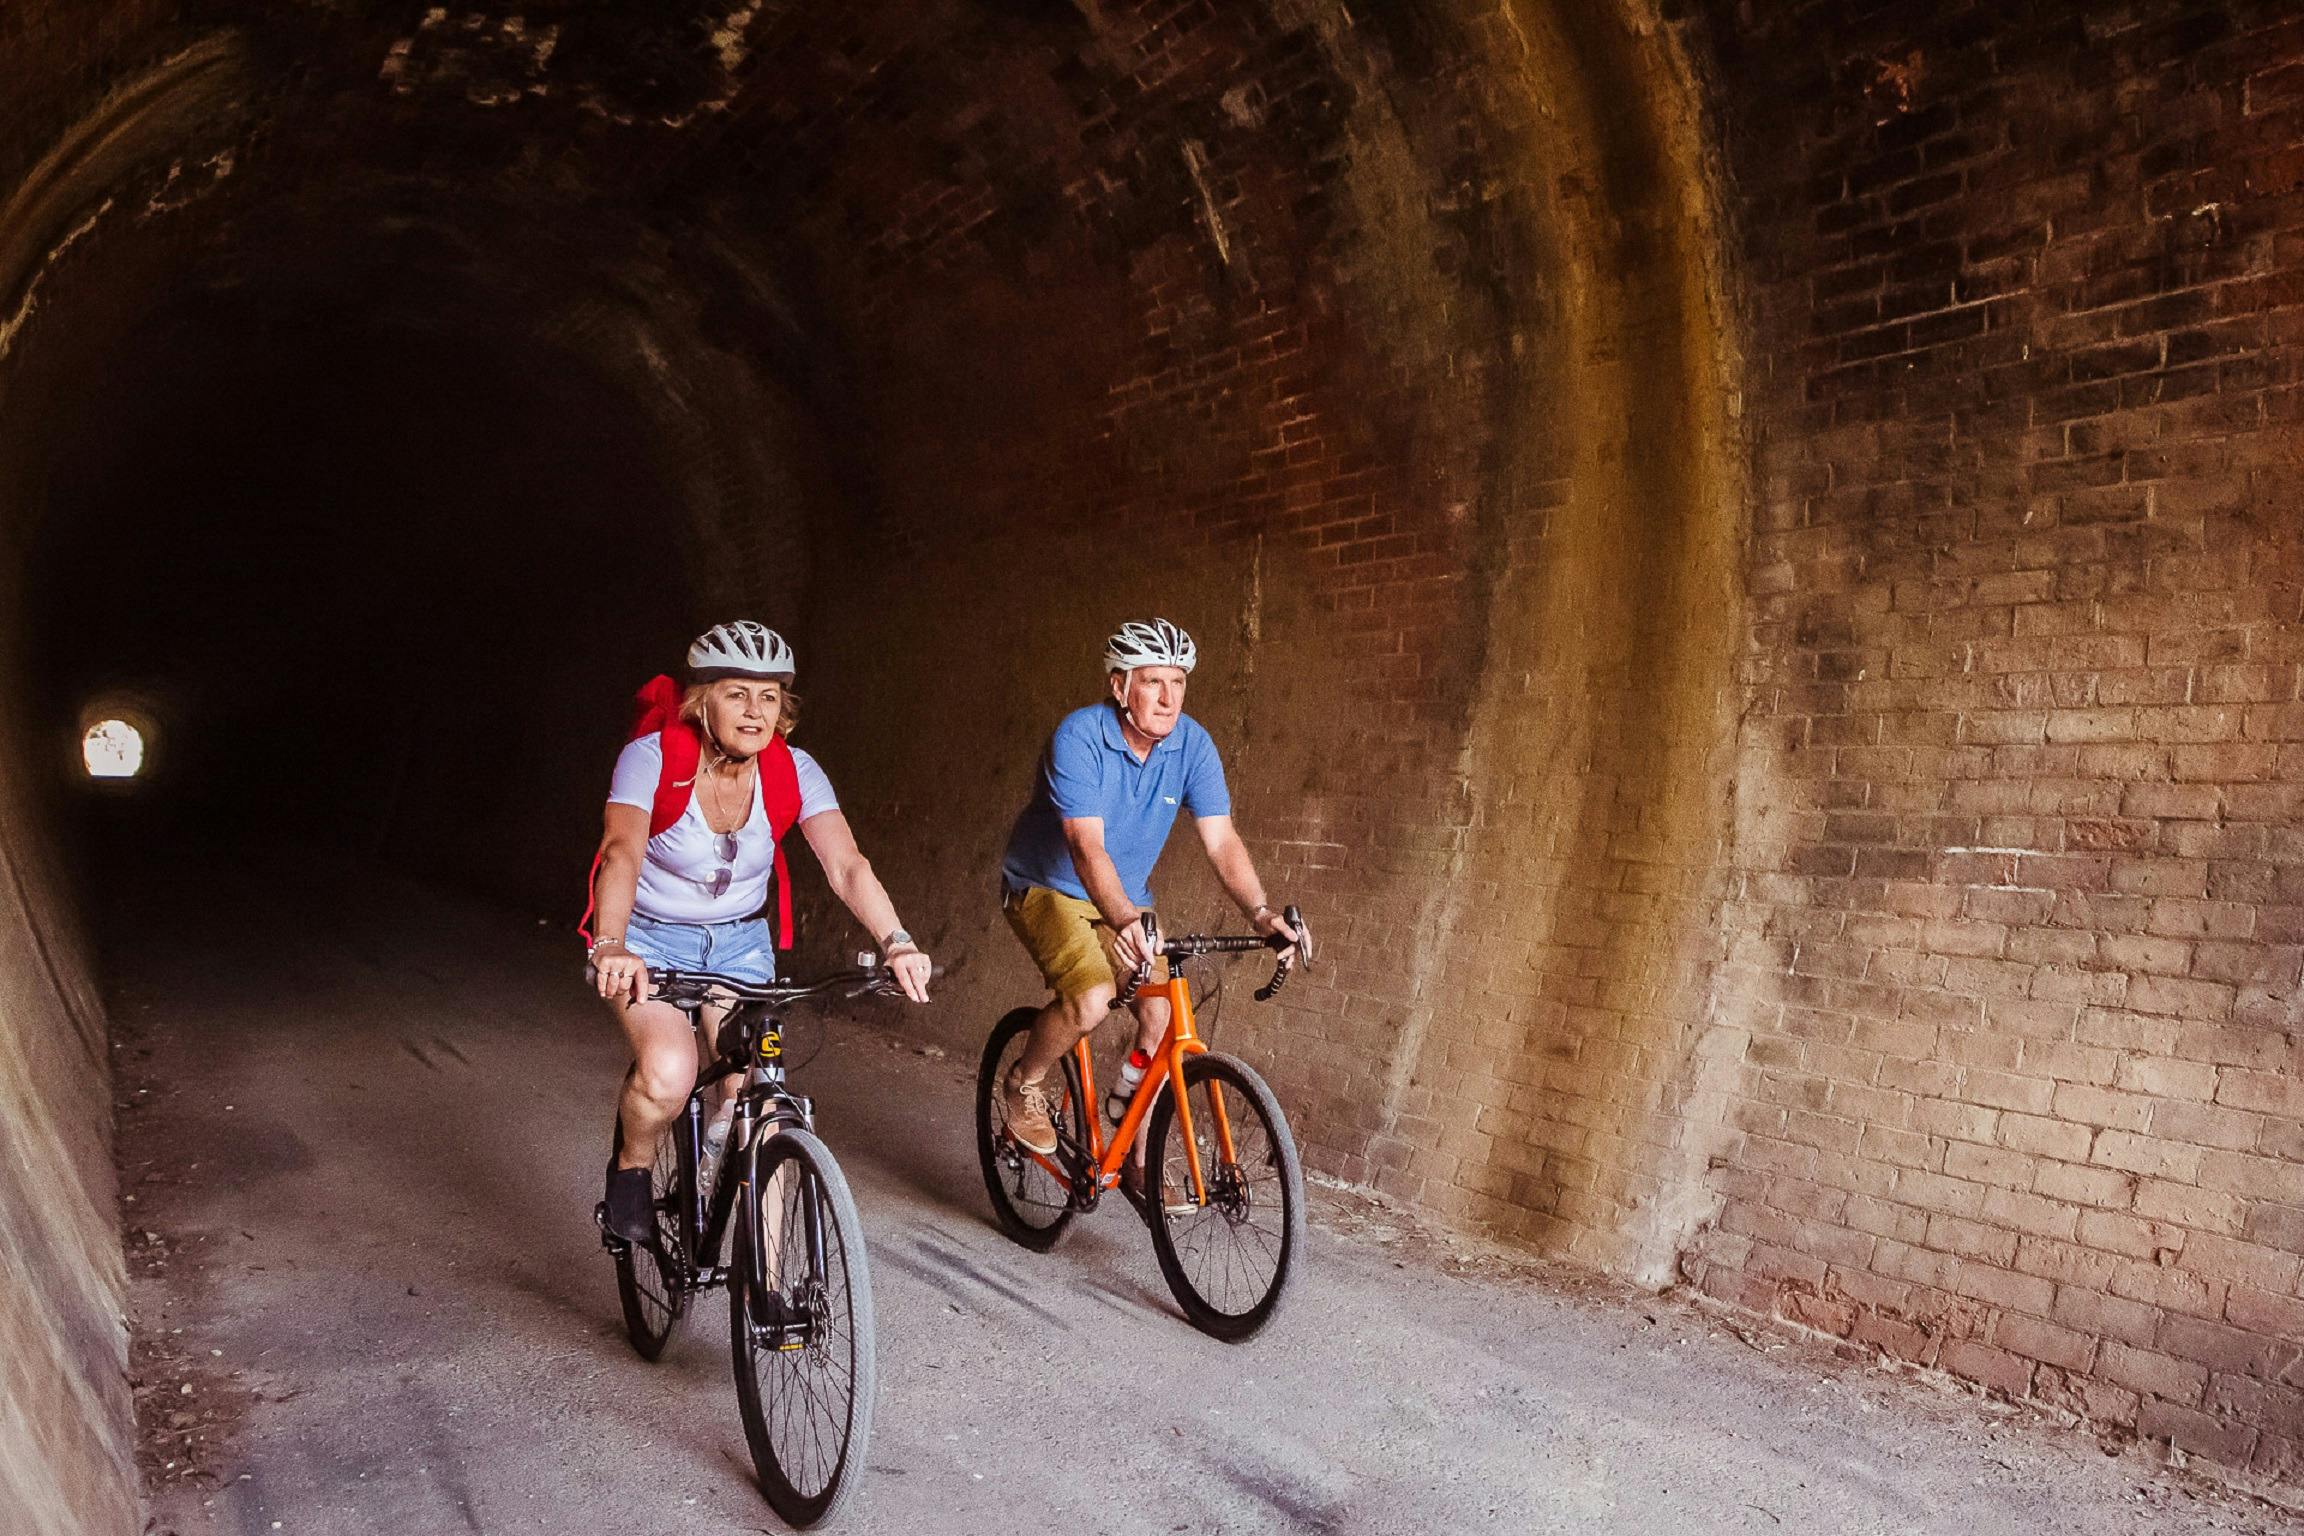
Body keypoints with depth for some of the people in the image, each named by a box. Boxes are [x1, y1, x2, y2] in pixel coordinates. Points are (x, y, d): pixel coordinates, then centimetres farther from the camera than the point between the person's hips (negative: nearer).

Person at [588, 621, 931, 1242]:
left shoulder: (794, 772, -16)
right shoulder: (652, 758, -24)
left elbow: (847, 866, -26)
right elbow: (621, 853, -39)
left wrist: (896, 943, -44)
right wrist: (610, 947, -57)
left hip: (739, 944, 3)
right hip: (649, 939, -3)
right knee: (669, 1074, -29)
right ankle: (630, 1170, 6)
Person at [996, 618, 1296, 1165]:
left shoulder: (1192, 744, -11)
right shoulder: (1079, 738, -26)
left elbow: (1221, 840, -15)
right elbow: (1087, 848, -36)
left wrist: (1261, 912, -30)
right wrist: (1125, 922, -51)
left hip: (1125, 901, 5)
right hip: (1046, 889, -5)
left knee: (1162, 1013, -11)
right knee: (1091, 999, -28)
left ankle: (1138, 1157, 7)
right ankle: (1023, 1083, 2)